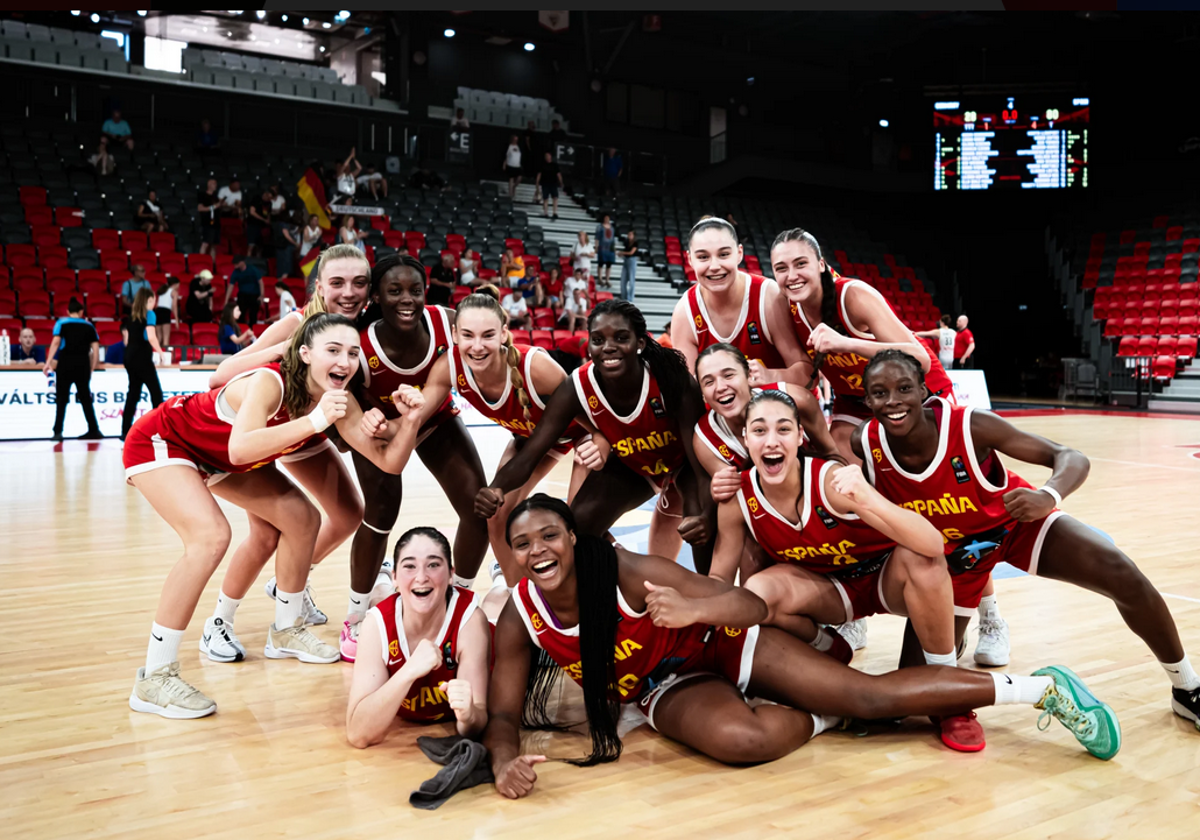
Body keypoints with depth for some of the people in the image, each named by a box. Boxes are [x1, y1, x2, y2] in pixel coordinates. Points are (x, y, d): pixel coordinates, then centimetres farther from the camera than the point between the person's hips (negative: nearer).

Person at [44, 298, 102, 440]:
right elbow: (96, 350, 7)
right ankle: (94, 430, 15)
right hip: (83, 365, 2)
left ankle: (58, 432, -6)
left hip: (65, 364, -2)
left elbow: (56, 342, -9)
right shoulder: (89, 326, 12)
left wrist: (48, 362, -14)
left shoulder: (62, 322, 6)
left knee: (61, 399, 3)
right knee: (85, 398, 13)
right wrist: (91, 369, 12)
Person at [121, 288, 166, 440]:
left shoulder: (131, 315, 15)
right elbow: (151, 337, -17)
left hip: (129, 355, 7)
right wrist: (160, 352, -6)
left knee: (133, 393, 9)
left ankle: (126, 431, 7)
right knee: (156, 391, 0)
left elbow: (127, 339, 15)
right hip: (142, 356, -7)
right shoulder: (149, 314, -7)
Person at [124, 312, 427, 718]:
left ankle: (286, 630, 25)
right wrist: (313, 421, -54)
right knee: (211, 536, -29)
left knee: (302, 518, 4)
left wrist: (410, 419, -31)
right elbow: (240, 448, -51)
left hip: (215, 456, 8)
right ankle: (153, 678, -19)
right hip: (161, 441, -8)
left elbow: (388, 460, -16)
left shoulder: (340, 402, -14)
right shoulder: (270, 382, -35)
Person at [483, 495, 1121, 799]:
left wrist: (693, 610, -49)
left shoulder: (626, 571, -27)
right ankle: (827, 716, 0)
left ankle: (1042, 686, 4)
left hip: (718, 645, -2)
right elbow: (503, 713, -10)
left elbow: (751, 606, -27)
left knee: (870, 695, -13)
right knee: (740, 738, -34)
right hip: (668, 687, 3)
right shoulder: (519, 617, -16)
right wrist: (506, 759, -33)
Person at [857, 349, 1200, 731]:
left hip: (1016, 521, -2)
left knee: (1123, 576, -24)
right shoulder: (865, 446, -26)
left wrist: (1048, 496, -48)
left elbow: (1072, 458, -30)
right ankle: (985, 614, 37)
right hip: (949, 550, 2)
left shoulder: (969, 426, -32)